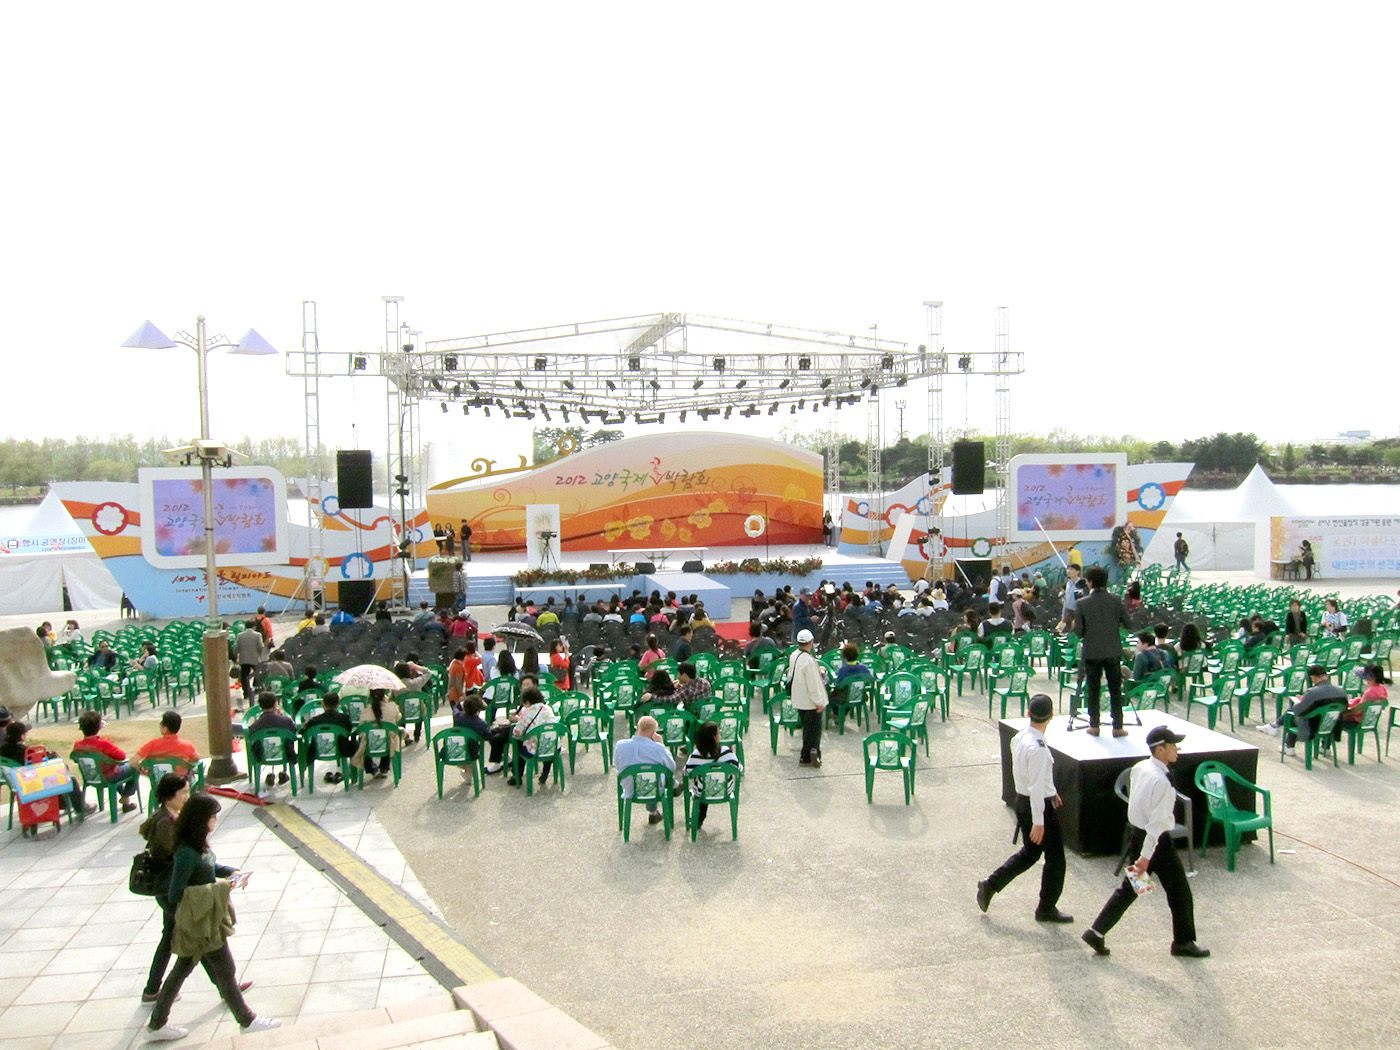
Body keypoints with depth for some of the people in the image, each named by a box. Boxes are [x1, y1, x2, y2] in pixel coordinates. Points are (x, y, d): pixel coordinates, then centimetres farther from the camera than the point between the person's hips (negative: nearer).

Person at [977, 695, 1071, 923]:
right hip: (1038, 805, -9)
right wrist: (1038, 821, -22)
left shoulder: (1019, 738, 0)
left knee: (1029, 852, 23)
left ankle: (989, 886, 22)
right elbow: (1036, 788, -26)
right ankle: (1047, 909, 23)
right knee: (1055, 859, 10)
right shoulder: (1037, 748, -28)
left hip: (1022, 800, 9)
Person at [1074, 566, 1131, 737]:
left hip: (1092, 652, -1)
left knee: (1093, 690, 8)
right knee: (1115, 689, 8)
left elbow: (1079, 631, -7)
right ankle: (1118, 726, 10)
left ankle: (1094, 726, 12)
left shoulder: (1083, 604, -9)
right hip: (1112, 651, 1)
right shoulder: (1116, 600, -4)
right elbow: (1127, 623, 0)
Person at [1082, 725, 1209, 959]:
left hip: (1136, 833, 8)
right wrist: (1146, 856, -25)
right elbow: (1157, 822, -25)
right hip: (1157, 842, -8)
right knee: (1180, 893, 12)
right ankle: (1183, 942, 28)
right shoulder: (1162, 782, -25)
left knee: (1129, 888, 16)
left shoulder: (1139, 768, 1)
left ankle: (1096, 932, 12)